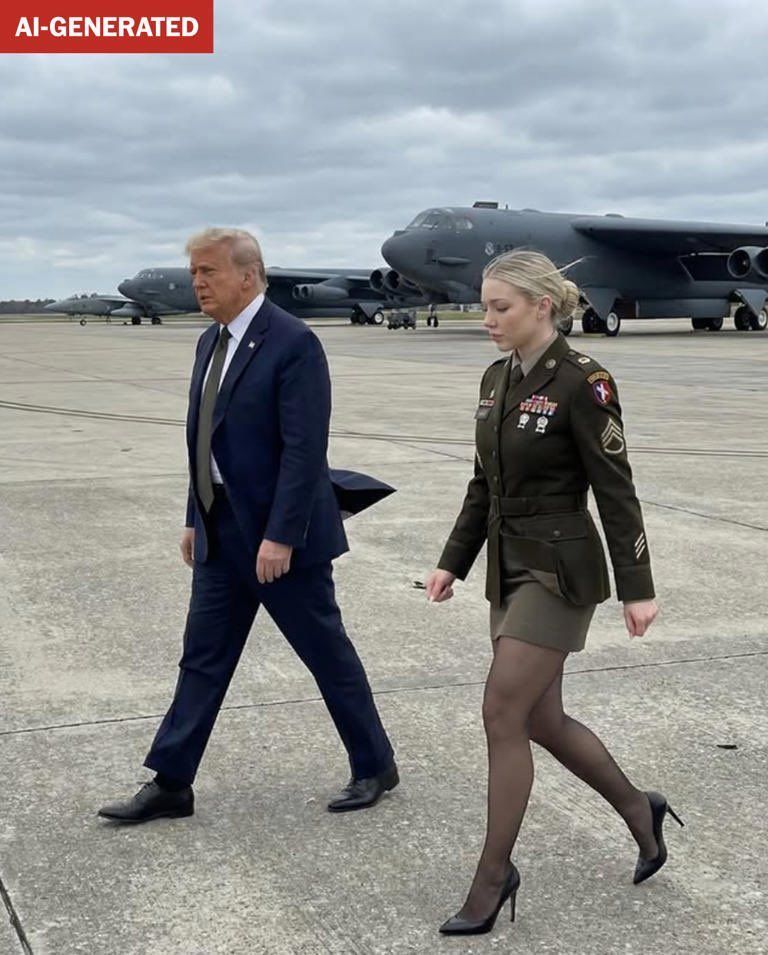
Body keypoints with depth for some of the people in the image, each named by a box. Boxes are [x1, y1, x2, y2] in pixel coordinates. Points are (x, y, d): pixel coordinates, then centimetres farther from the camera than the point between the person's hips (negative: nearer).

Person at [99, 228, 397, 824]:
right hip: (221, 533, 8)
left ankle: (375, 767, 23)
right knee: (203, 658, 11)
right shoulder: (212, 341, 10)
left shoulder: (292, 344, -17)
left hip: (278, 535, -8)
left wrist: (280, 536, -23)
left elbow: (304, 450, -21)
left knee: (328, 653, 6)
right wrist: (196, 519, 14)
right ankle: (170, 785, 18)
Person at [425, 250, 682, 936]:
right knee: (541, 720, 12)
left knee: (503, 715, -7)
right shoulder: (497, 381, 8)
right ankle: (637, 809, 35)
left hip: (560, 569, -8)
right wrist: (454, 563, 13)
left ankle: (494, 873, 8)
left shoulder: (582, 382, -15)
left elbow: (615, 488, -14)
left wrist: (637, 589, -14)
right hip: (511, 565, 8)